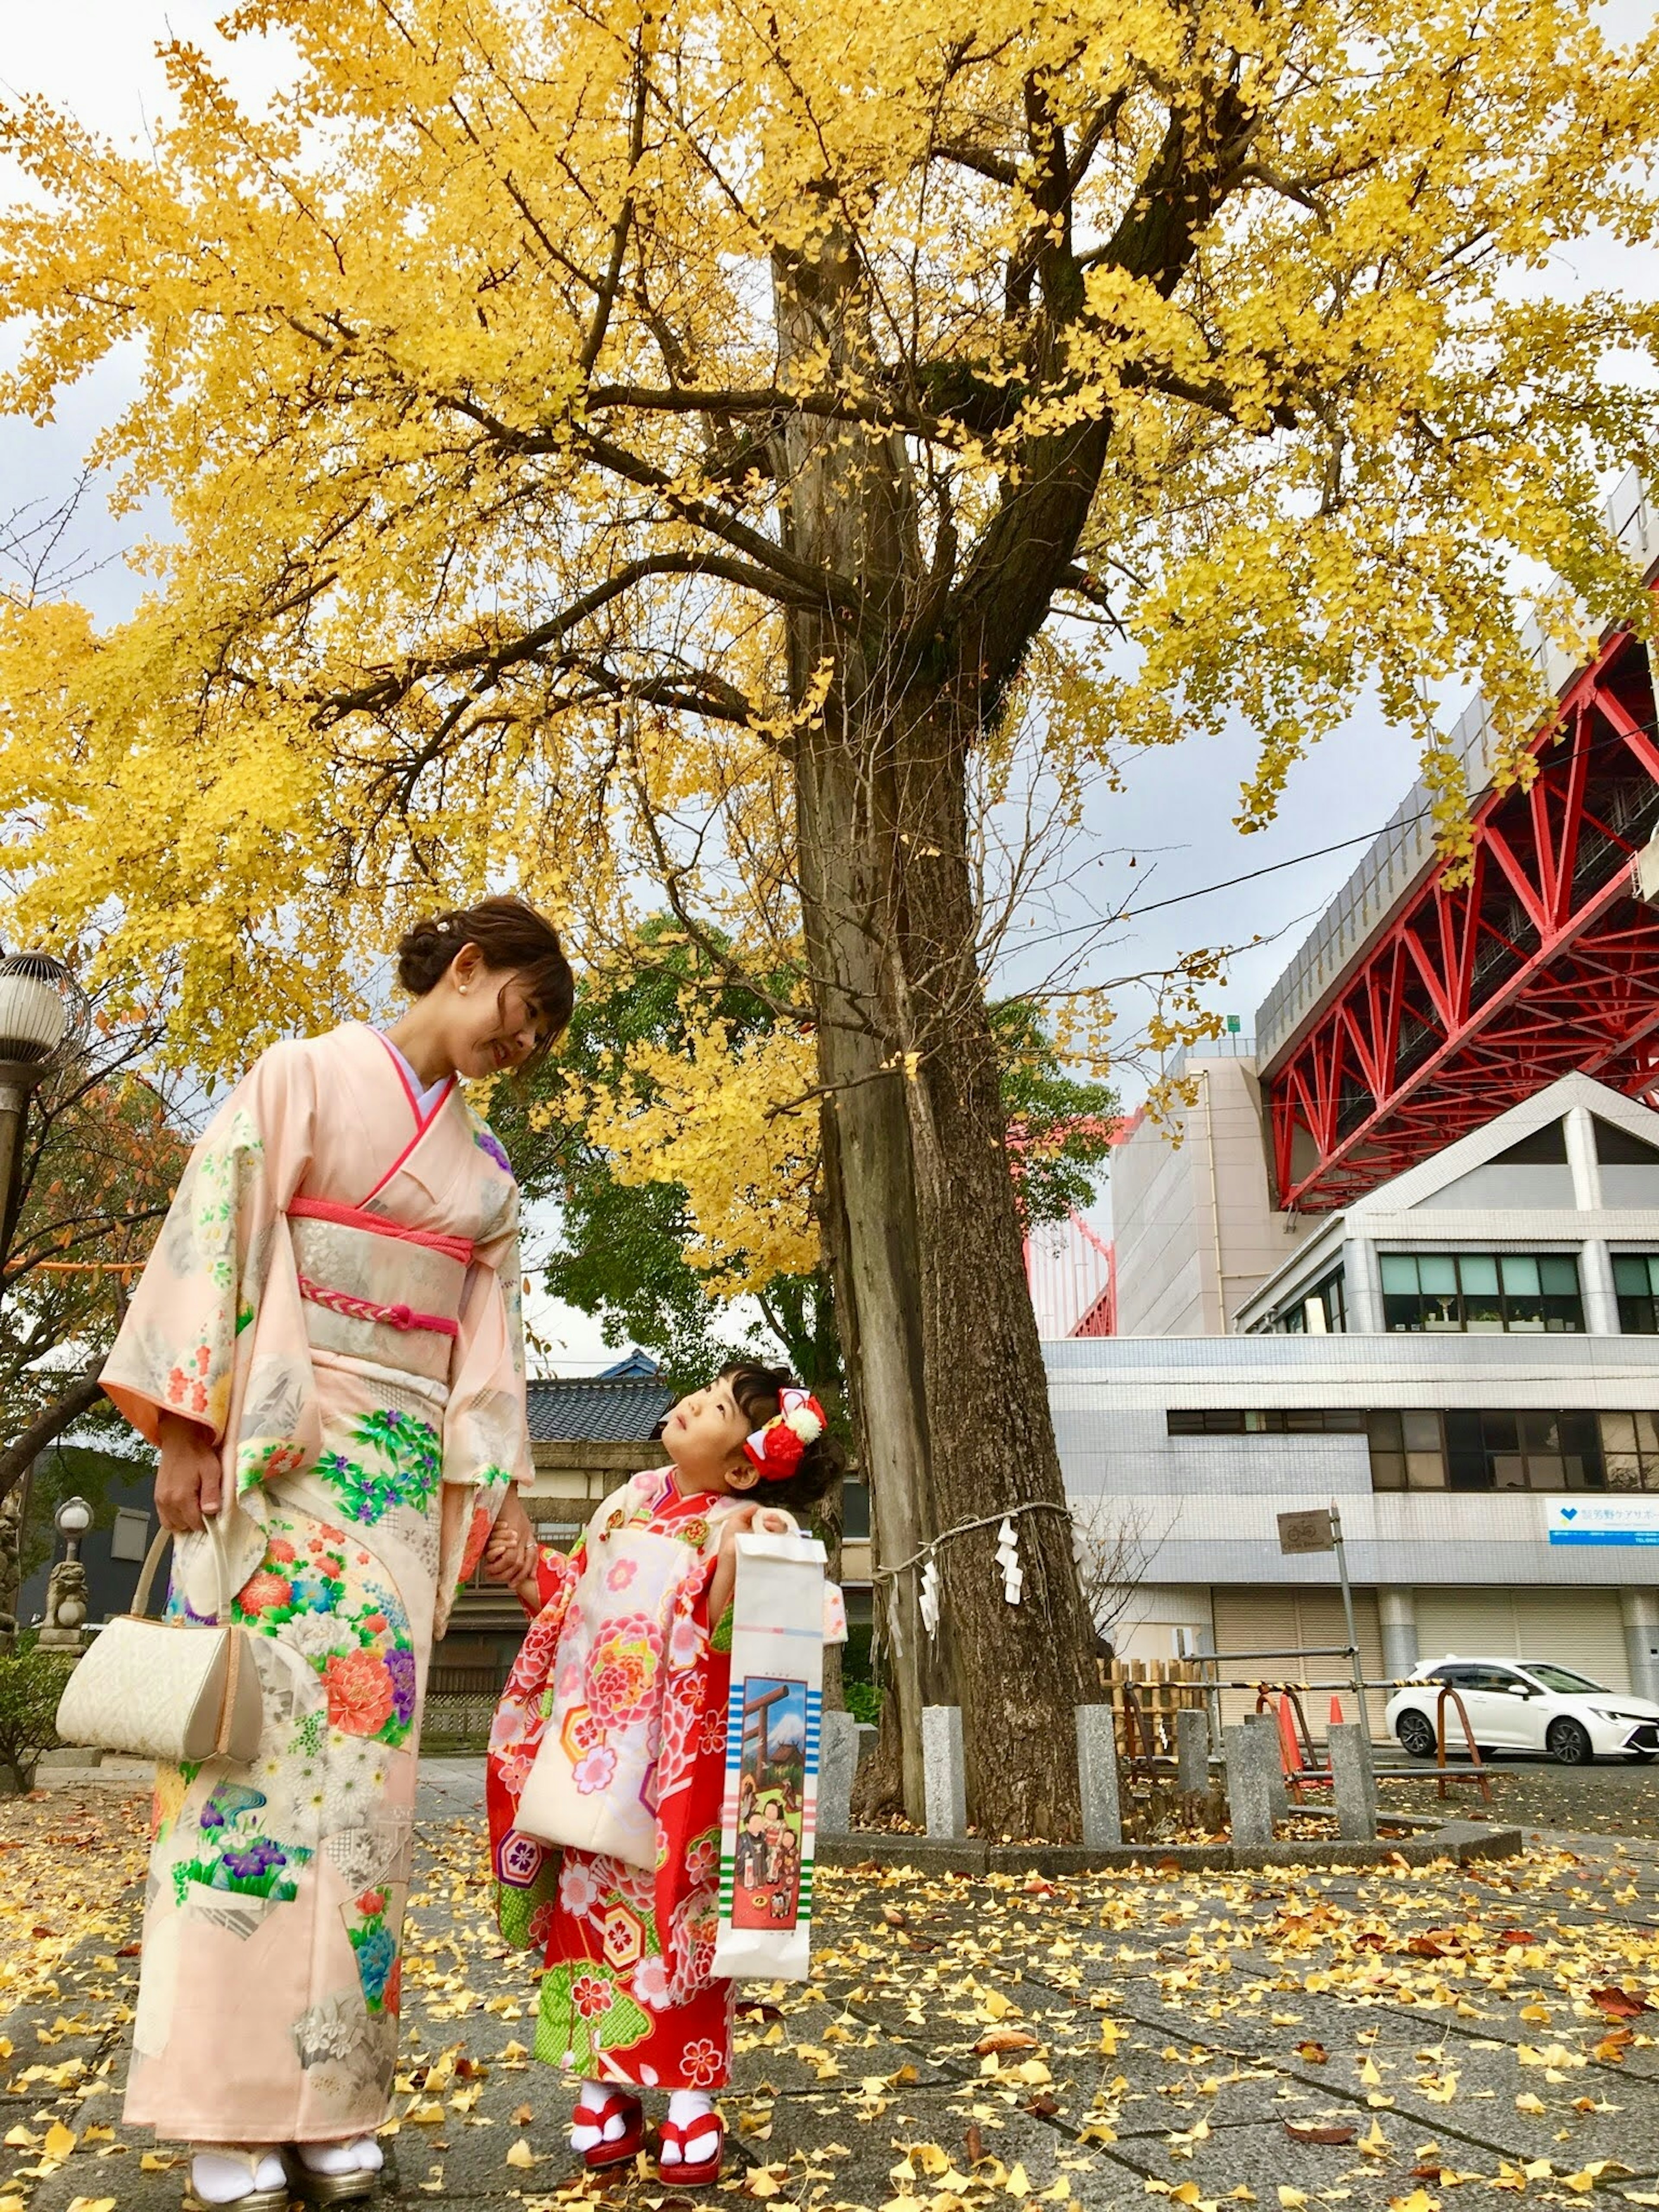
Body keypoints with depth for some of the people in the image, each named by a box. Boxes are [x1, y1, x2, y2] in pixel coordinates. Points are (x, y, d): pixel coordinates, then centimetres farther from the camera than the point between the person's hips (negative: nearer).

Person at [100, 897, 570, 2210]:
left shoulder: (488, 1166, 17)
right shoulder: (307, 1076, 2)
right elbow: (214, 1238, -6)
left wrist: (504, 1495, 9)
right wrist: (186, 1429, -14)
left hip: (404, 1474, 5)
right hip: (275, 1452, -5)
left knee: (367, 1755, 2)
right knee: (258, 1735, -6)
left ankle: (330, 2097, 10)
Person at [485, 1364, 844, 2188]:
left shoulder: (731, 1527, -12)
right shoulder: (630, 1501, 8)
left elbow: (718, 1639, -27)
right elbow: (564, 1597, 19)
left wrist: (736, 1557, -40)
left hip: (669, 1773, -6)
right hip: (588, 1759, 6)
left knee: (672, 1920, 2)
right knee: (586, 1913, 11)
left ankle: (691, 2101, 16)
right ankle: (603, 2086, 25)